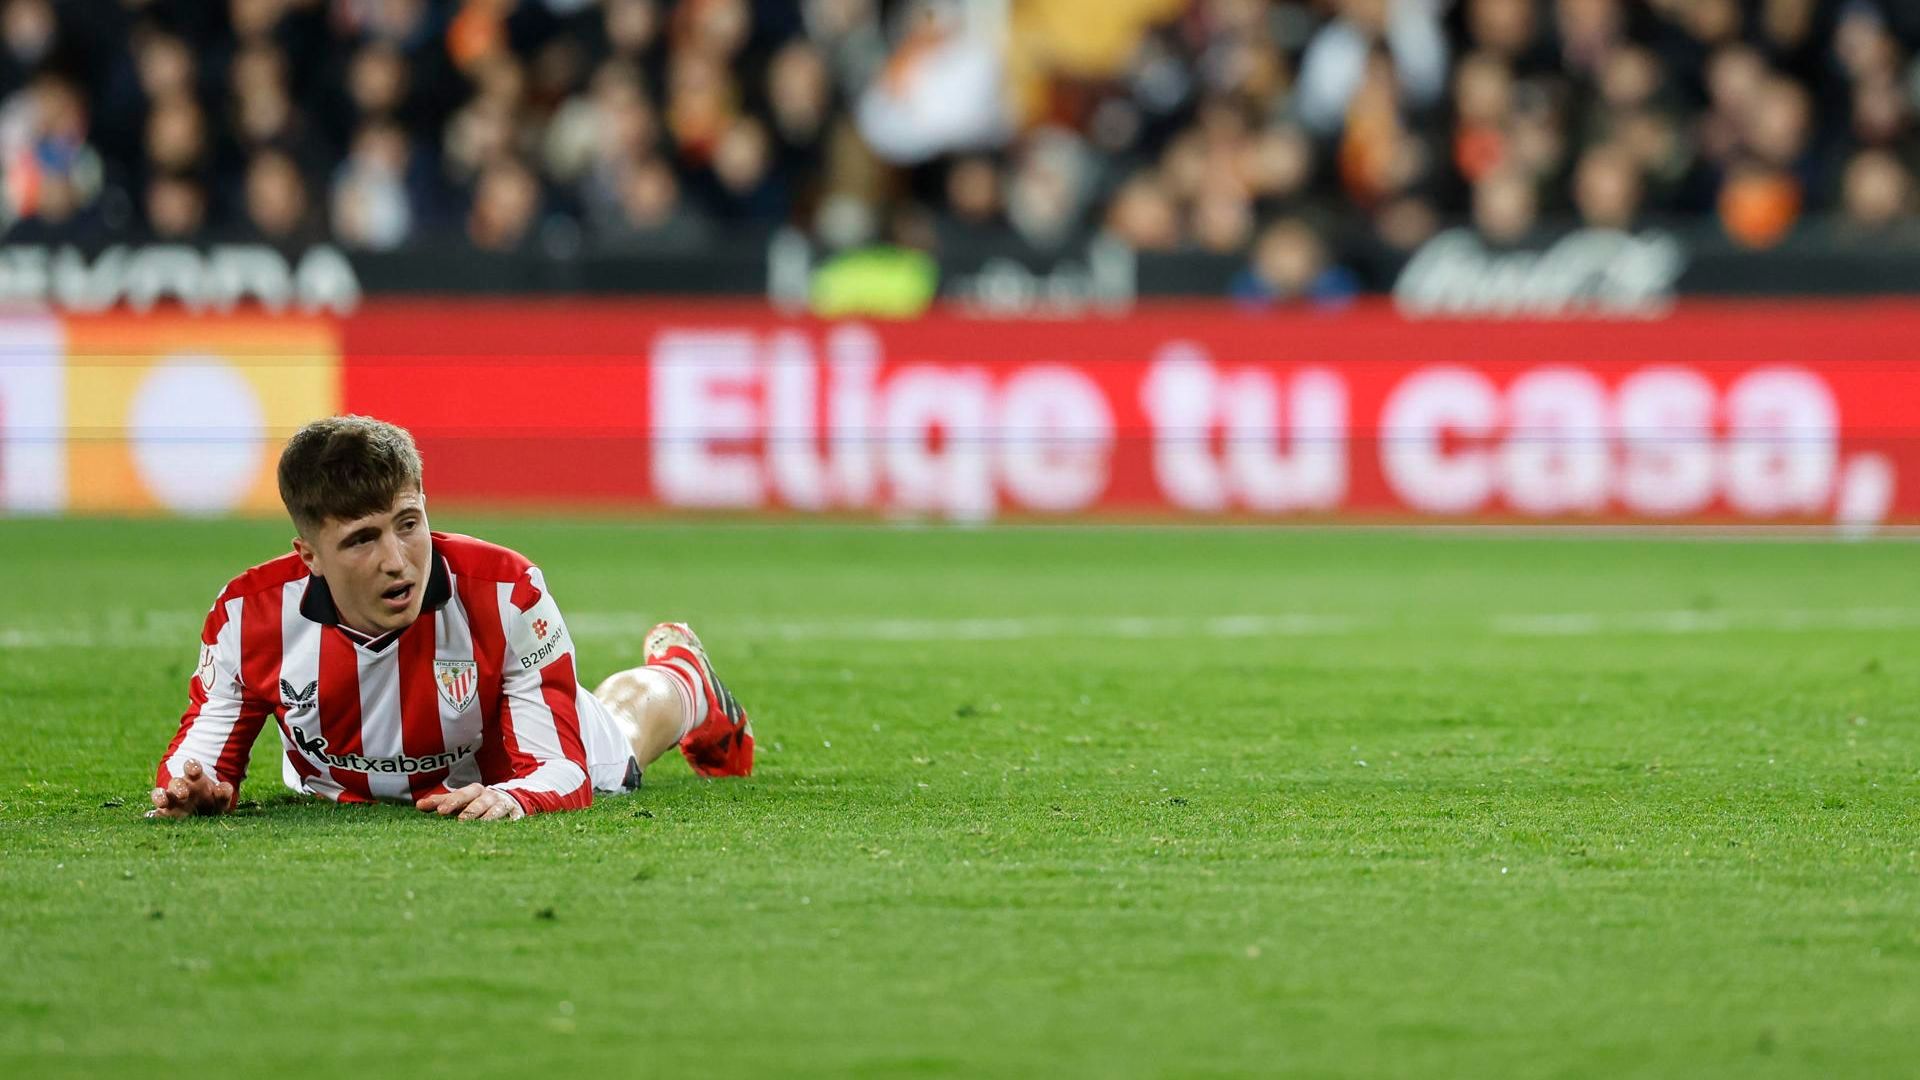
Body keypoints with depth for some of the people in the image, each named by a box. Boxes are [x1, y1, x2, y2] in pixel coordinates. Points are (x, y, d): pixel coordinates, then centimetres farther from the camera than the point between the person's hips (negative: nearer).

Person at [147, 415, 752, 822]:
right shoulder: (249, 616, -40)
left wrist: (511, 798, -67)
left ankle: (680, 670, 70)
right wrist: (195, 785, -49)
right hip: (343, 793, 2)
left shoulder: (506, 594, -45)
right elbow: (208, 741, -24)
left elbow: (561, 767, -43)